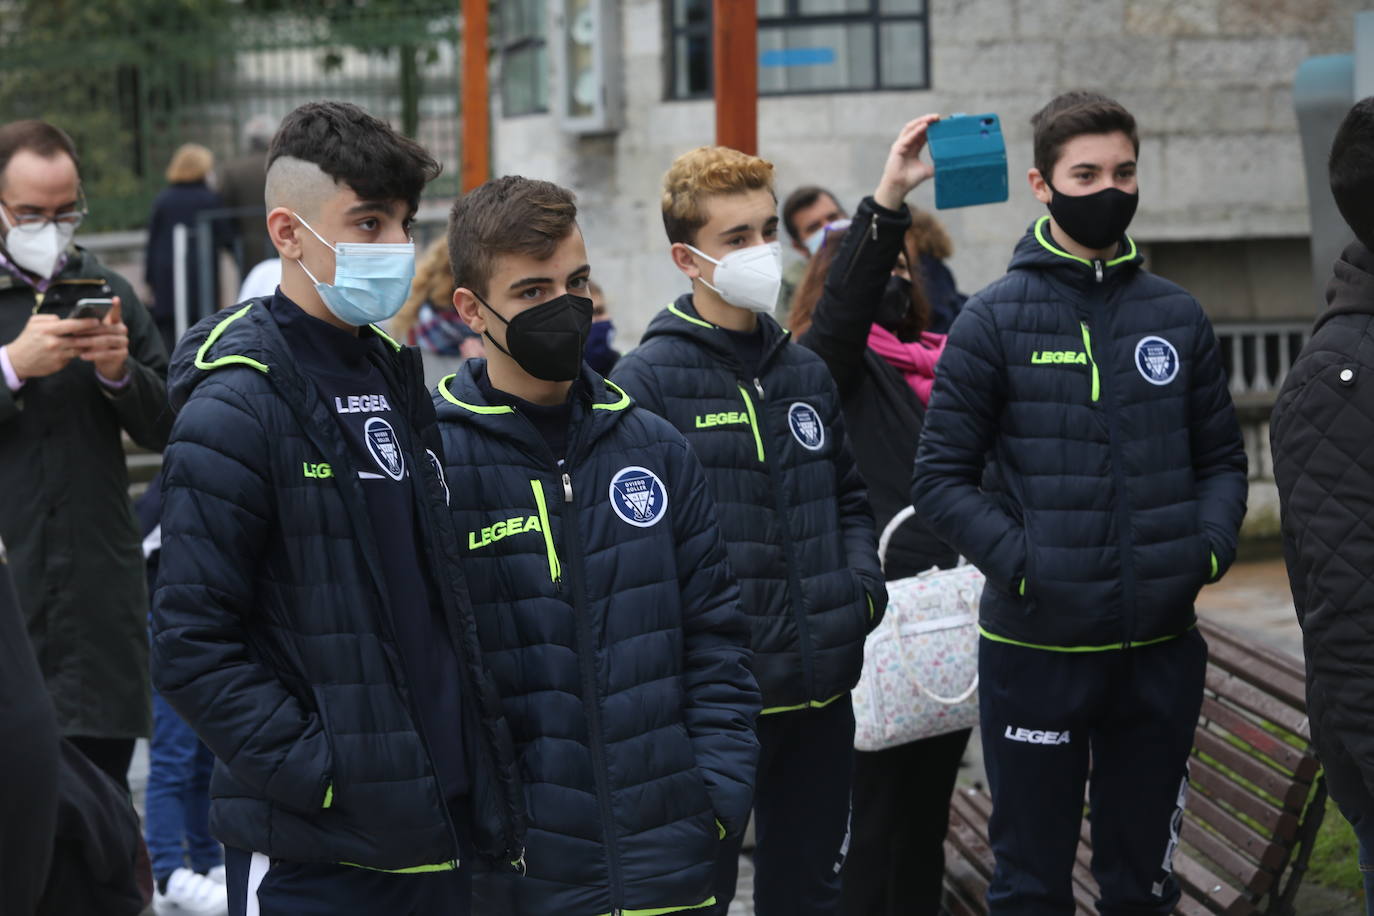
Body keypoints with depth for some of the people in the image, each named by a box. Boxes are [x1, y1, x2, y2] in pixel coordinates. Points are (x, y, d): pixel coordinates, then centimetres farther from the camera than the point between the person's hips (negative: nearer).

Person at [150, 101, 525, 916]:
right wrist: (322, 772, -19)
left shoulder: (395, 379, 13)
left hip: (436, 838, 7)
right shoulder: (236, 409, -12)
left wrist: (484, 771, 12)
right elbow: (191, 649, -16)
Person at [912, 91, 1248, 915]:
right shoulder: (994, 321, -4)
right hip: (1037, 648, -3)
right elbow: (943, 480, -6)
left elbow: (1222, 457, 12)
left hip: (1160, 647, 3)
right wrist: (1023, 565, -18)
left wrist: (1211, 544, -6)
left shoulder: (1178, 317, 6)